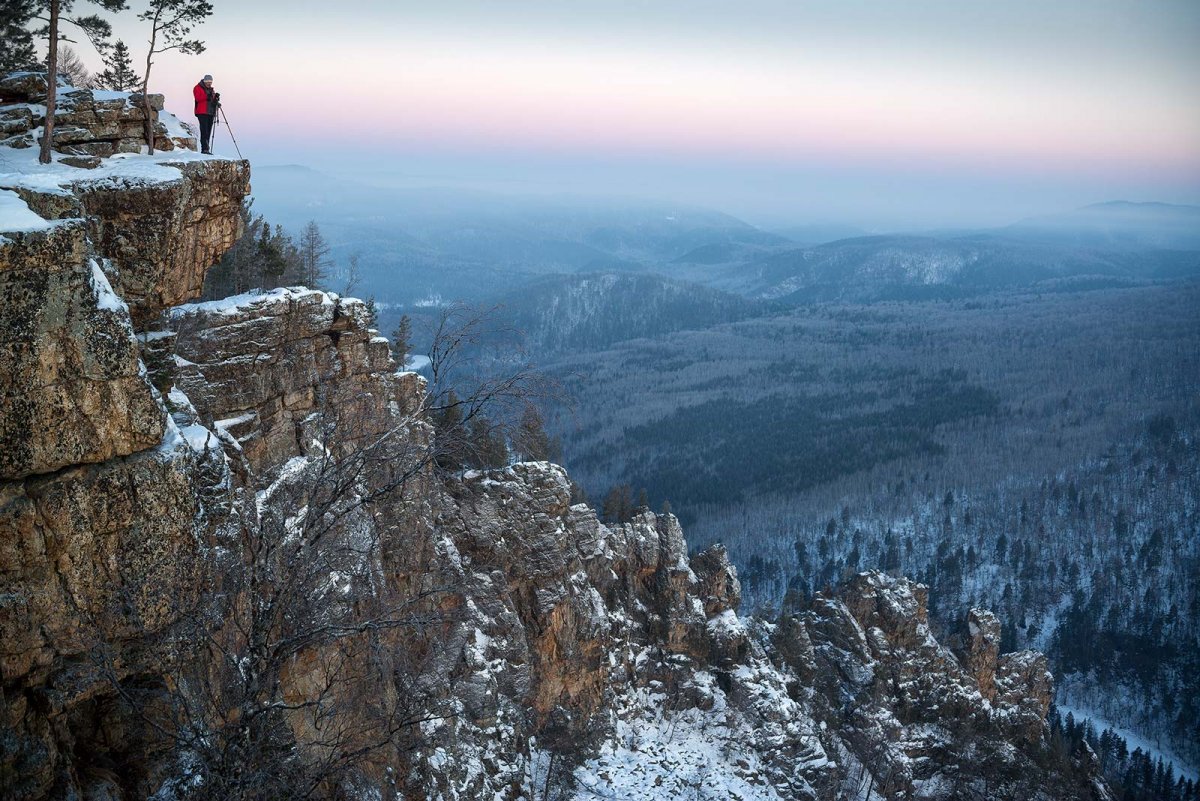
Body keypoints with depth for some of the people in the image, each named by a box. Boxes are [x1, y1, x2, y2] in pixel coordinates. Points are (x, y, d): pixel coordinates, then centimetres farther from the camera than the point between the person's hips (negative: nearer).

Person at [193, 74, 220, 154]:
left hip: (210, 113, 7)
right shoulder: (198, 88, 0)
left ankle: (207, 149, 8)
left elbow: (212, 100, 21)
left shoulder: (210, 89, 22)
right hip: (202, 113, -7)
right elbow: (198, 98, -15)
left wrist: (215, 97, -1)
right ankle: (204, 148, -22)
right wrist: (207, 96, -26)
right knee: (204, 130, -15)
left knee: (208, 131, 5)